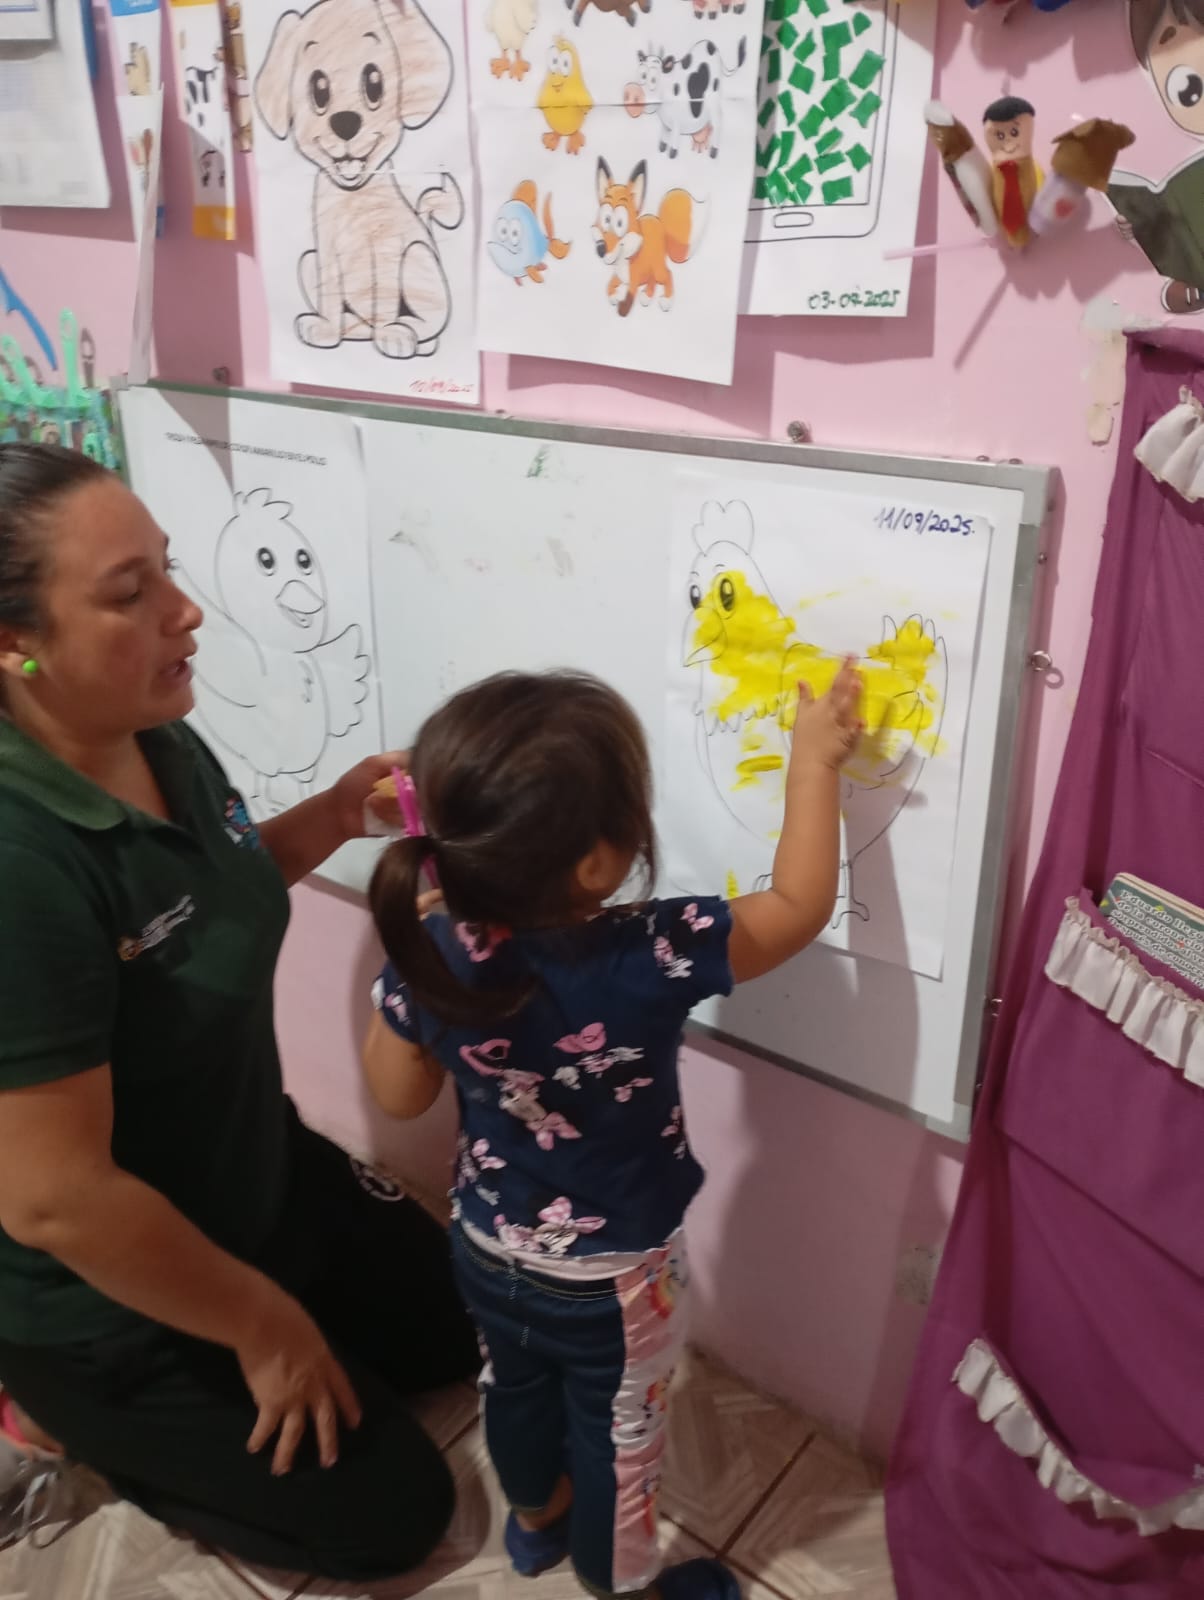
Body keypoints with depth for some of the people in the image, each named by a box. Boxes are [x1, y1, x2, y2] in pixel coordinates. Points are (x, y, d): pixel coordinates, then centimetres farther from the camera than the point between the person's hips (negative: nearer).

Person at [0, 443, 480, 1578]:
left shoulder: (158, 740, -8)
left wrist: (334, 816, -7)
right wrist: (261, 1324, -17)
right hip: (112, 1305, -8)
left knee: (447, 1331, 22)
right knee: (389, 1515, 7)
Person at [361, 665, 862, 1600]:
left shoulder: (431, 953, -23)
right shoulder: (650, 959, -36)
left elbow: (398, 1094, -7)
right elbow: (800, 908, -21)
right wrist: (814, 761, -12)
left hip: (489, 1252, 5)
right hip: (610, 1280, -4)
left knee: (519, 1388, 32)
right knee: (616, 1431, 23)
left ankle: (536, 1519, 60)